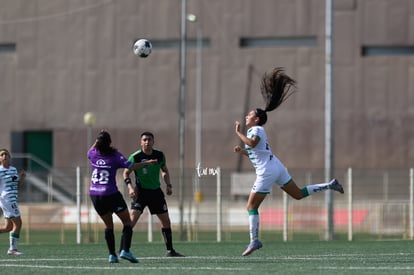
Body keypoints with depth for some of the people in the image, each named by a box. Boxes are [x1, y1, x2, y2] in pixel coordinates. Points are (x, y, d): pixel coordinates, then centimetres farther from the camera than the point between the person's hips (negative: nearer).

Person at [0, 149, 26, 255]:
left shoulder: (13, 169, 14)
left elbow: (17, 187, 18)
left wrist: (22, 178, 3)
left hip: (12, 200, 8)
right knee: (18, 223, -9)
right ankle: (13, 248, -4)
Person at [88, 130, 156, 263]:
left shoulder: (93, 154, 2)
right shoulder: (115, 156, -9)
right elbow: (131, 166, -10)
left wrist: (98, 140, 24)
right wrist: (146, 163, 1)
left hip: (94, 194, 5)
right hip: (111, 194, -5)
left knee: (108, 225, 17)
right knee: (127, 222, 5)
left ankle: (112, 255, 10)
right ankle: (125, 250, -12)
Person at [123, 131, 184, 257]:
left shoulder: (160, 155, -1)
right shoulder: (135, 157, -13)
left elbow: (164, 171, 15)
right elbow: (126, 172, -5)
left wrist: (168, 185, 3)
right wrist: (130, 187, -20)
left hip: (156, 191, 4)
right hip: (140, 191, -4)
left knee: (166, 221, 8)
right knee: (132, 219, -19)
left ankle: (170, 250, 21)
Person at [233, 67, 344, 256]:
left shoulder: (256, 130, -10)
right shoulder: (255, 131, 18)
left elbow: (252, 143, -33)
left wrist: (238, 133, -22)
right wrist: (241, 151, 14)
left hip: (266, 172, -10)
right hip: (276, 168, 10)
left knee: (251, 206, -5)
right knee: (298, 194, 17)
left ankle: (254, 241, -6)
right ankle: (329, 185, 13)